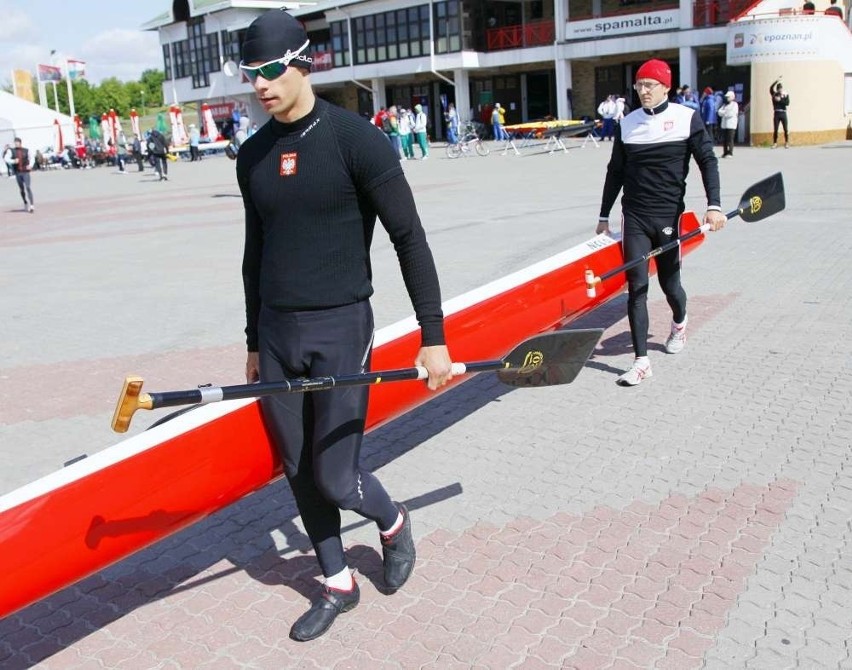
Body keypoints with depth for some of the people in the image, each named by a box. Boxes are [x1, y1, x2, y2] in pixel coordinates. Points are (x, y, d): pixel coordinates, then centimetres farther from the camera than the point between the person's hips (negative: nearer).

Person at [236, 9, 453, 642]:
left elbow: (410, 240, -10)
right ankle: (338, 585, 33)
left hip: (340, 329, -6)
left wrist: (433, 337, -12)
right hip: (276, 332, 6)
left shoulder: (356, 138, -10)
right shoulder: (252, 155, 8)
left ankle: (393, 522, 31)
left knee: (335, 477, -4)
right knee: (299, 474, 12)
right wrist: (254, 342, 18)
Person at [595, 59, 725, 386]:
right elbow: (615, 172, 13)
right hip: (634, 217, 2)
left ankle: (679, 323, 44)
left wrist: (713, 205, -15)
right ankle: (641, 362, -1)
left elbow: (707, 161, -3)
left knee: (669, 283, 8)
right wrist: (604, 216, 15)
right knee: (636, 288, -5)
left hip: (669, 216, -2)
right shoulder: (627, 124, 7)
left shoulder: (687, 118, -1)